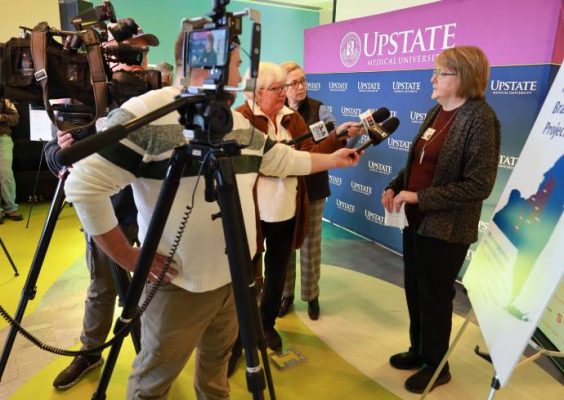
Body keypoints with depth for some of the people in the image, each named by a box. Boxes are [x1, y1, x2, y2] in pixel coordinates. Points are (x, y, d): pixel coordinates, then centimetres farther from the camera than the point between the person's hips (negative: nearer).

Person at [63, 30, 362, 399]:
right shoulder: (146, 113, -19)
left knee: (217, 360, 29)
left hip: (235, 277, 7)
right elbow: (85, 183, -20)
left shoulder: (239, 121, 7)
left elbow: (283, 160, 19)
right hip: (179, 285, -7)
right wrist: (128, 256, -17)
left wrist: (333, 160, 23)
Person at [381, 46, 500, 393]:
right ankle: (419, 351, 41)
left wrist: (419, 196, -23)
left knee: (435, 296, 9)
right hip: (416, 219, 7)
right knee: (415, 290, 19)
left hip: (446, 228, -7)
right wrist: (395, 187, -2)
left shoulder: (480, 118, -16)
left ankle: (437, 366, 33)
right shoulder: (436, 112, 8)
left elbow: (479, 185, -21)